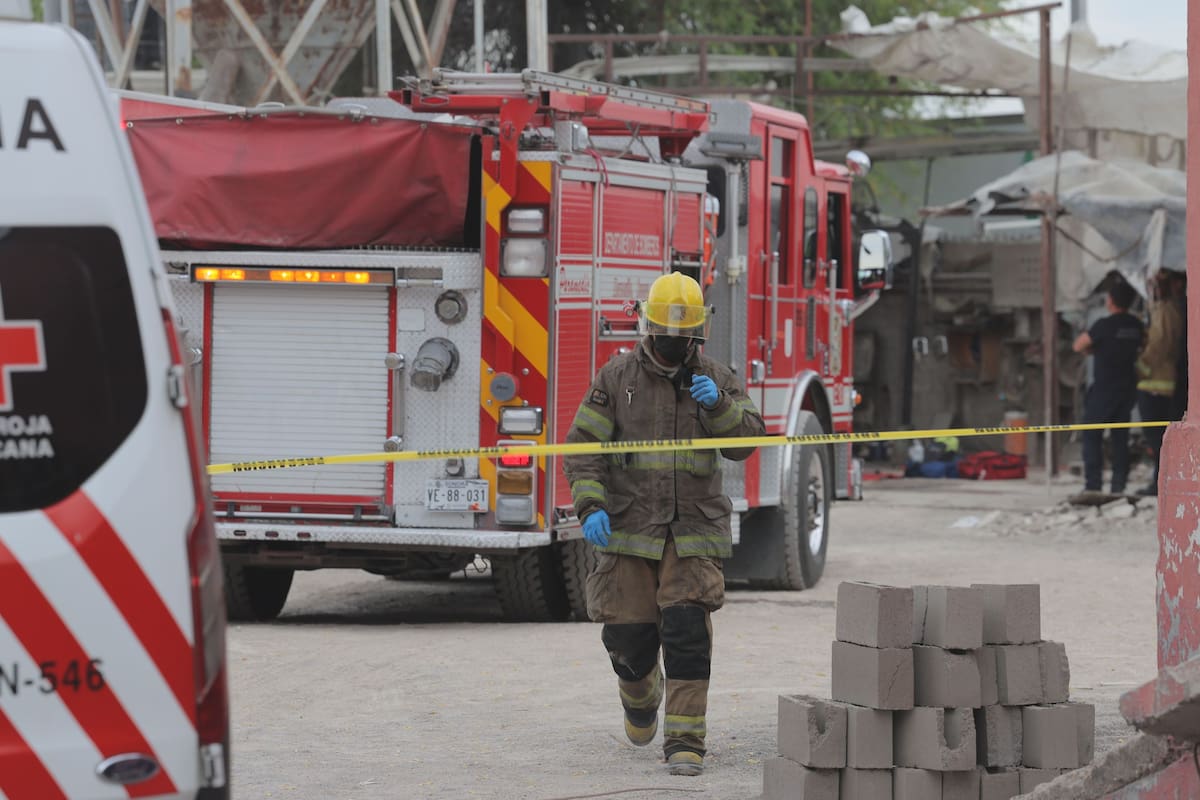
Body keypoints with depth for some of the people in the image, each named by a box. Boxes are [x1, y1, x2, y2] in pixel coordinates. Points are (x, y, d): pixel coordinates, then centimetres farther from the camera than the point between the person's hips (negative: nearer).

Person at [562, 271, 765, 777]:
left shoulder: (715, 379, 5)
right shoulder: (617, 378, 1)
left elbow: (745, 440, -3)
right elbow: (583, 446, -1)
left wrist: (718, 404, -21)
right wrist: (590, 506, -14)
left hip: (694, 533, 0)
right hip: (630, 529, 0)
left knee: (687, 634, -13)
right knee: (631, 637, 3)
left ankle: (685, 742, -10)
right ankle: (641, 696, 38)